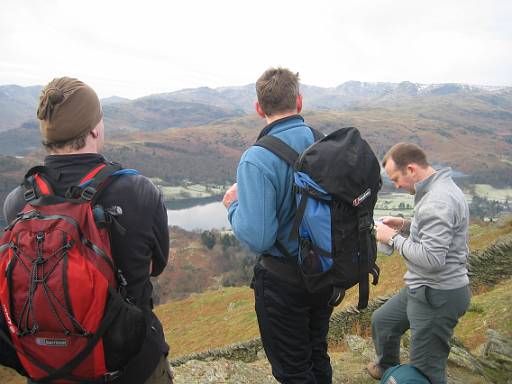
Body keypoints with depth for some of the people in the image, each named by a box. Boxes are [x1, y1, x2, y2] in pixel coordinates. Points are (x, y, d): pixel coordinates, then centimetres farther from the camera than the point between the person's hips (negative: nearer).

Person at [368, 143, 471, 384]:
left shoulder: (437, 201, -26)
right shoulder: (438, 189, 7)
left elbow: (432, 259, -30)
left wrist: (394, 238, -17)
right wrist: (406, 226, 5)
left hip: (437, 296, -11)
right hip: (424, 288, 11)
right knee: (382, 321, 27)